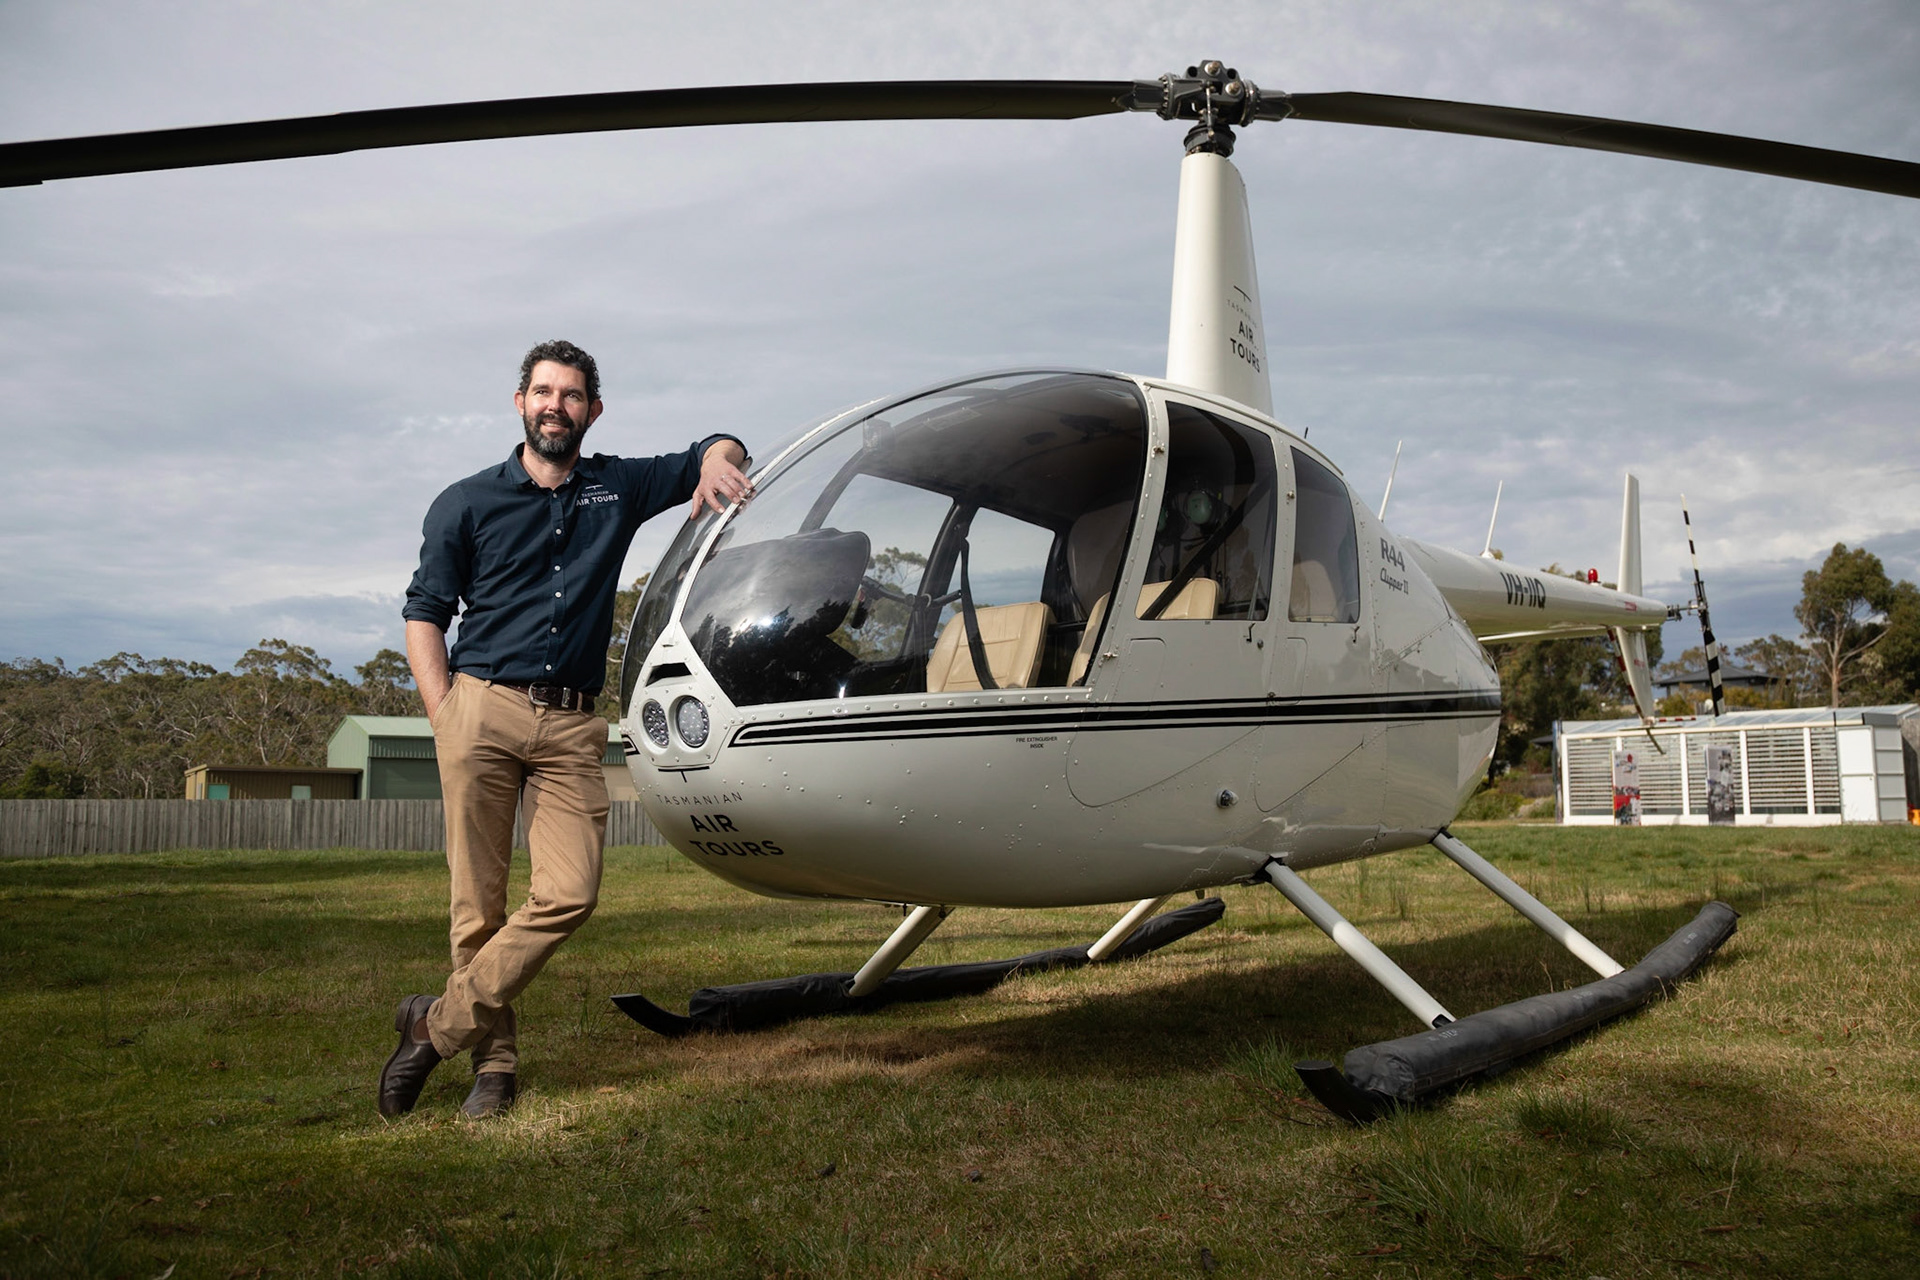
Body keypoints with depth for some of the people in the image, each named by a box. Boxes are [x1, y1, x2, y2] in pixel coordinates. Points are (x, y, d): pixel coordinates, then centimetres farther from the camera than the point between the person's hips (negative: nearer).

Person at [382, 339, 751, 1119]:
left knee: (570, 894, -12)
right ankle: (495, 1060, 12)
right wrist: (444, 720, -3)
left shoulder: (619, 488, 15)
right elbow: (424, 615, 9)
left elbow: (718, 450, 25)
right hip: (482, 708, -1)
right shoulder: (467, 504, 10)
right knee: (480, 901, -2)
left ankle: (440, 1023, 2)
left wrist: (716, 468, -1)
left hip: (571, 724, 2)